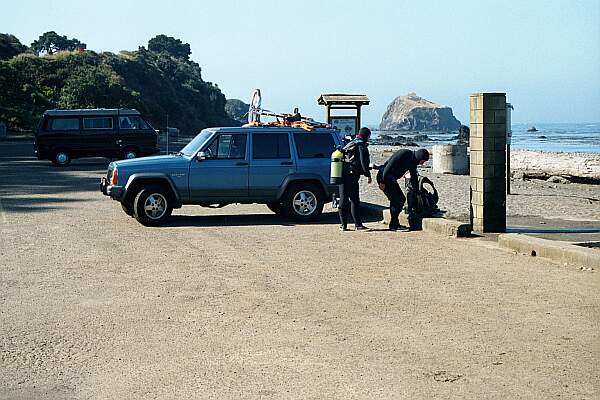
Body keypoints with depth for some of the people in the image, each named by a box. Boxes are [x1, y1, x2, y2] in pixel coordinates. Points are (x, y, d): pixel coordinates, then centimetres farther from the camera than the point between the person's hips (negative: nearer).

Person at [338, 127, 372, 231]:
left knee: (343, 200, 7)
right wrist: (368, 175, -3)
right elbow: (363, 163, -11)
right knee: (355, 200, -3)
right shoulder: (361, 146, -5)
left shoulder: (350, 144, 20)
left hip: (342, 175, 7)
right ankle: (358, 224, -2)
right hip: (352, 176, -7)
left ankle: (343, 224, 6)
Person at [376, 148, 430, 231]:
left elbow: (414, 178, 18)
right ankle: (393, 225, -7)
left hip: (391, 179, 9)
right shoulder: (404, 154, -19)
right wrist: (383, 181, -25)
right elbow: (389, 165, -24)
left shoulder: (412, 162, 9)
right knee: (398, 199, -11)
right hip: (384, 177, -9)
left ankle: (395, 224, 14)